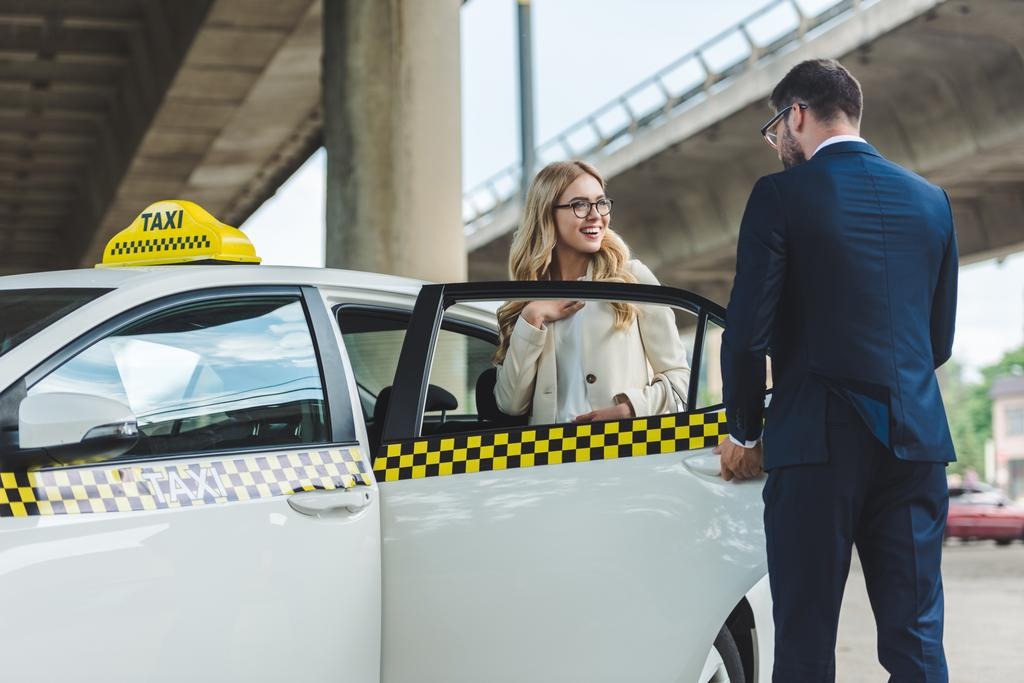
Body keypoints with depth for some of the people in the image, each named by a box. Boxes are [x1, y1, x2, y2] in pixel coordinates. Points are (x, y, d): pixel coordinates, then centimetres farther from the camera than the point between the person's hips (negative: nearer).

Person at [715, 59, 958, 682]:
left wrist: (744, 433, 7)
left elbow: (747, 332, -7)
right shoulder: (930, 200, 11)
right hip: (915, 440, 5)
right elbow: (939, 338, 15)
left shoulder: (781, 195, -5)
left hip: (819, 441, -4)